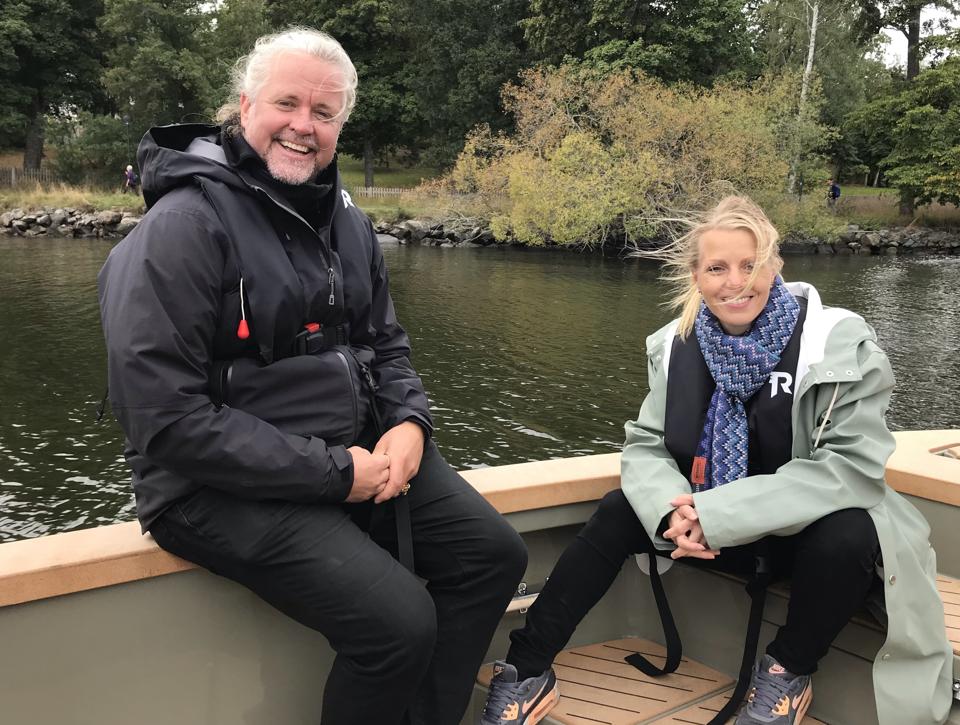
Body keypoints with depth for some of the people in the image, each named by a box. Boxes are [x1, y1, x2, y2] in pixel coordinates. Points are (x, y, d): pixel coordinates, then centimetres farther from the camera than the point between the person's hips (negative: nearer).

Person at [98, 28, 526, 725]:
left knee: (494, 553, 1)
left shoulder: (345, 219, 10)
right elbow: (166, 418, -21)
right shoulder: (181, 227, -15)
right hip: (225, 484, -8)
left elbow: (386, 343, 18)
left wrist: (409, 421, -5)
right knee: (399, 620, -22)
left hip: (359, 452, 8)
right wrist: (332, 473, -20)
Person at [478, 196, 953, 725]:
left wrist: (721, 513, -32)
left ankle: (789, 671, -6)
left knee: (846, 537, -34)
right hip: (718, 532, 4)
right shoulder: (679, 344, -6)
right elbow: (646, 444, -5)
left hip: (816, 530, -3)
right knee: (619, 512, -15)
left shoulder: (838, 343, -19)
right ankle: (526, 672, -8)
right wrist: (674, 509, -28)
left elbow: (853, 466, -25)